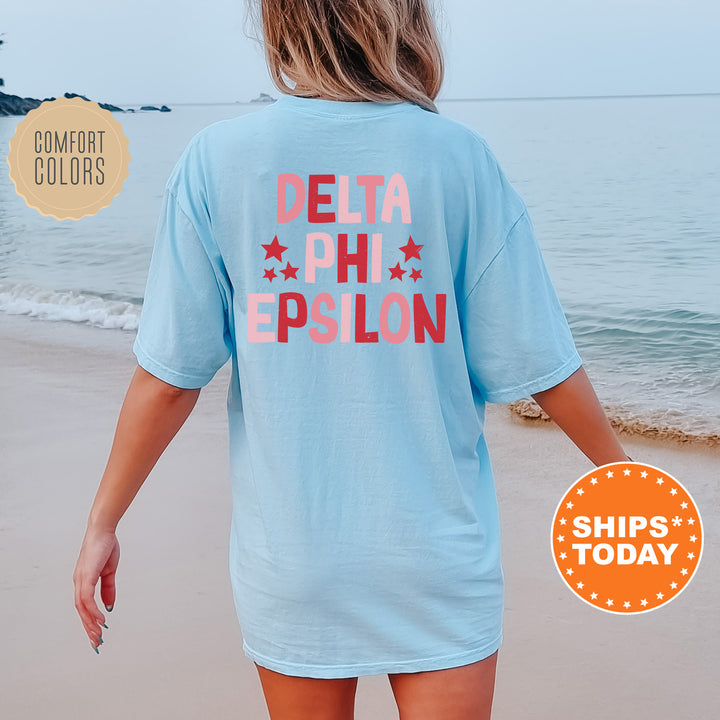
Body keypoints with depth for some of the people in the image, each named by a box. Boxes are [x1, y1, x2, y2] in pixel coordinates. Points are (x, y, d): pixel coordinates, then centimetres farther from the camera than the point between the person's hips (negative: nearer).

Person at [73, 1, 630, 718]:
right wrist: (620, 473, 11)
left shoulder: (216, 157, -7)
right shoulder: (456, 155, -8)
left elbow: (169, 376, -6)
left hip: (288, 547, 2)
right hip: (437, 548, -1)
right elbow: (538, 362, -5)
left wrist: (103, 522, 6)